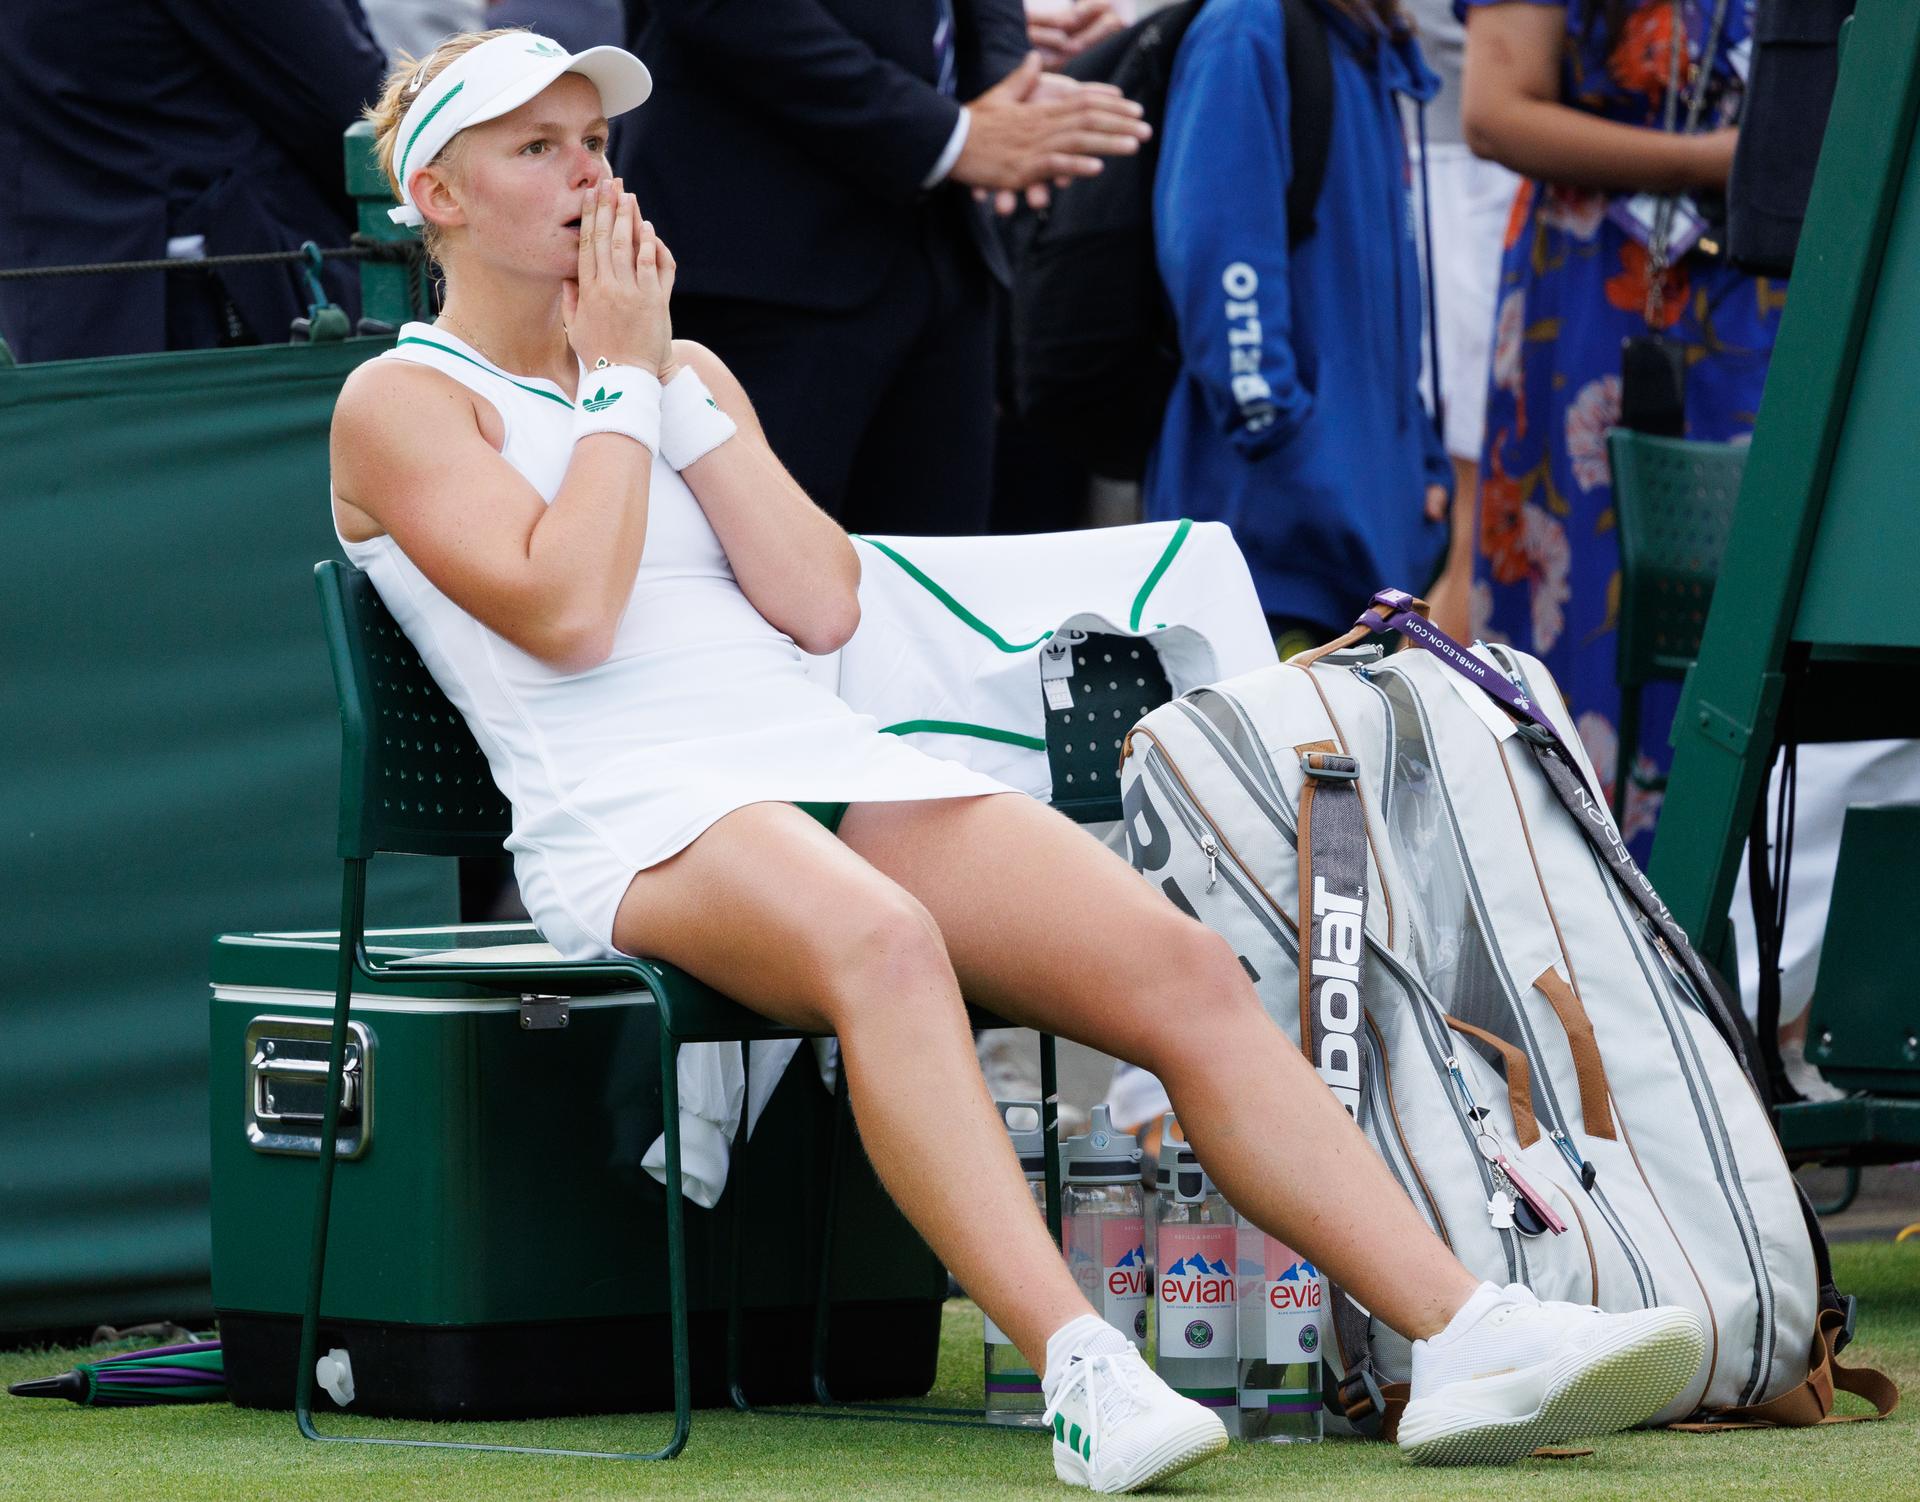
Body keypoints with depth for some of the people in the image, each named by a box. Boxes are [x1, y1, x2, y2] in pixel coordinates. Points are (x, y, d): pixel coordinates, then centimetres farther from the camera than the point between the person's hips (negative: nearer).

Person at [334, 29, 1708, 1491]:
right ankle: (1084, 1373, -53)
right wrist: (615, 380, 0)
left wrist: (681, 385, 7)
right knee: (881, 942, -41)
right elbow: (566, 614, -10)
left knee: (1186, 968, -18)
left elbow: (821, 605, 11)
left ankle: (1466, 1334, -28)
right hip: (634, 818, -6)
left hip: (839, 766, 6)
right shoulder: (398, 403, 7)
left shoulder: (685, 370, 25)